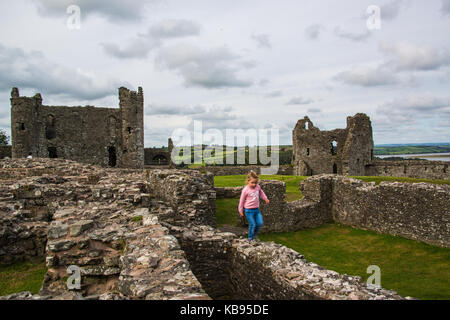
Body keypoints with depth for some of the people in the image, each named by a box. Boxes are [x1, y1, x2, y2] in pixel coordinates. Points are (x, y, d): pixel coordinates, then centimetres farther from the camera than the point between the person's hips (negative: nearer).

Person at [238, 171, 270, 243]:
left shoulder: (258, 186, -1)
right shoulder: (245, 190, -15)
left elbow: (261, 192, 23)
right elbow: (242, 200, -4)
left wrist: (265, 198, 11)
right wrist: (240, 210, 1)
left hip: (257, 209, 6)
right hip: (249, 210, -5)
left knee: (260, 223, 4)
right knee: (252, 224, -4)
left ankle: (254, 235, 29)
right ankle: (250, 238, 17)